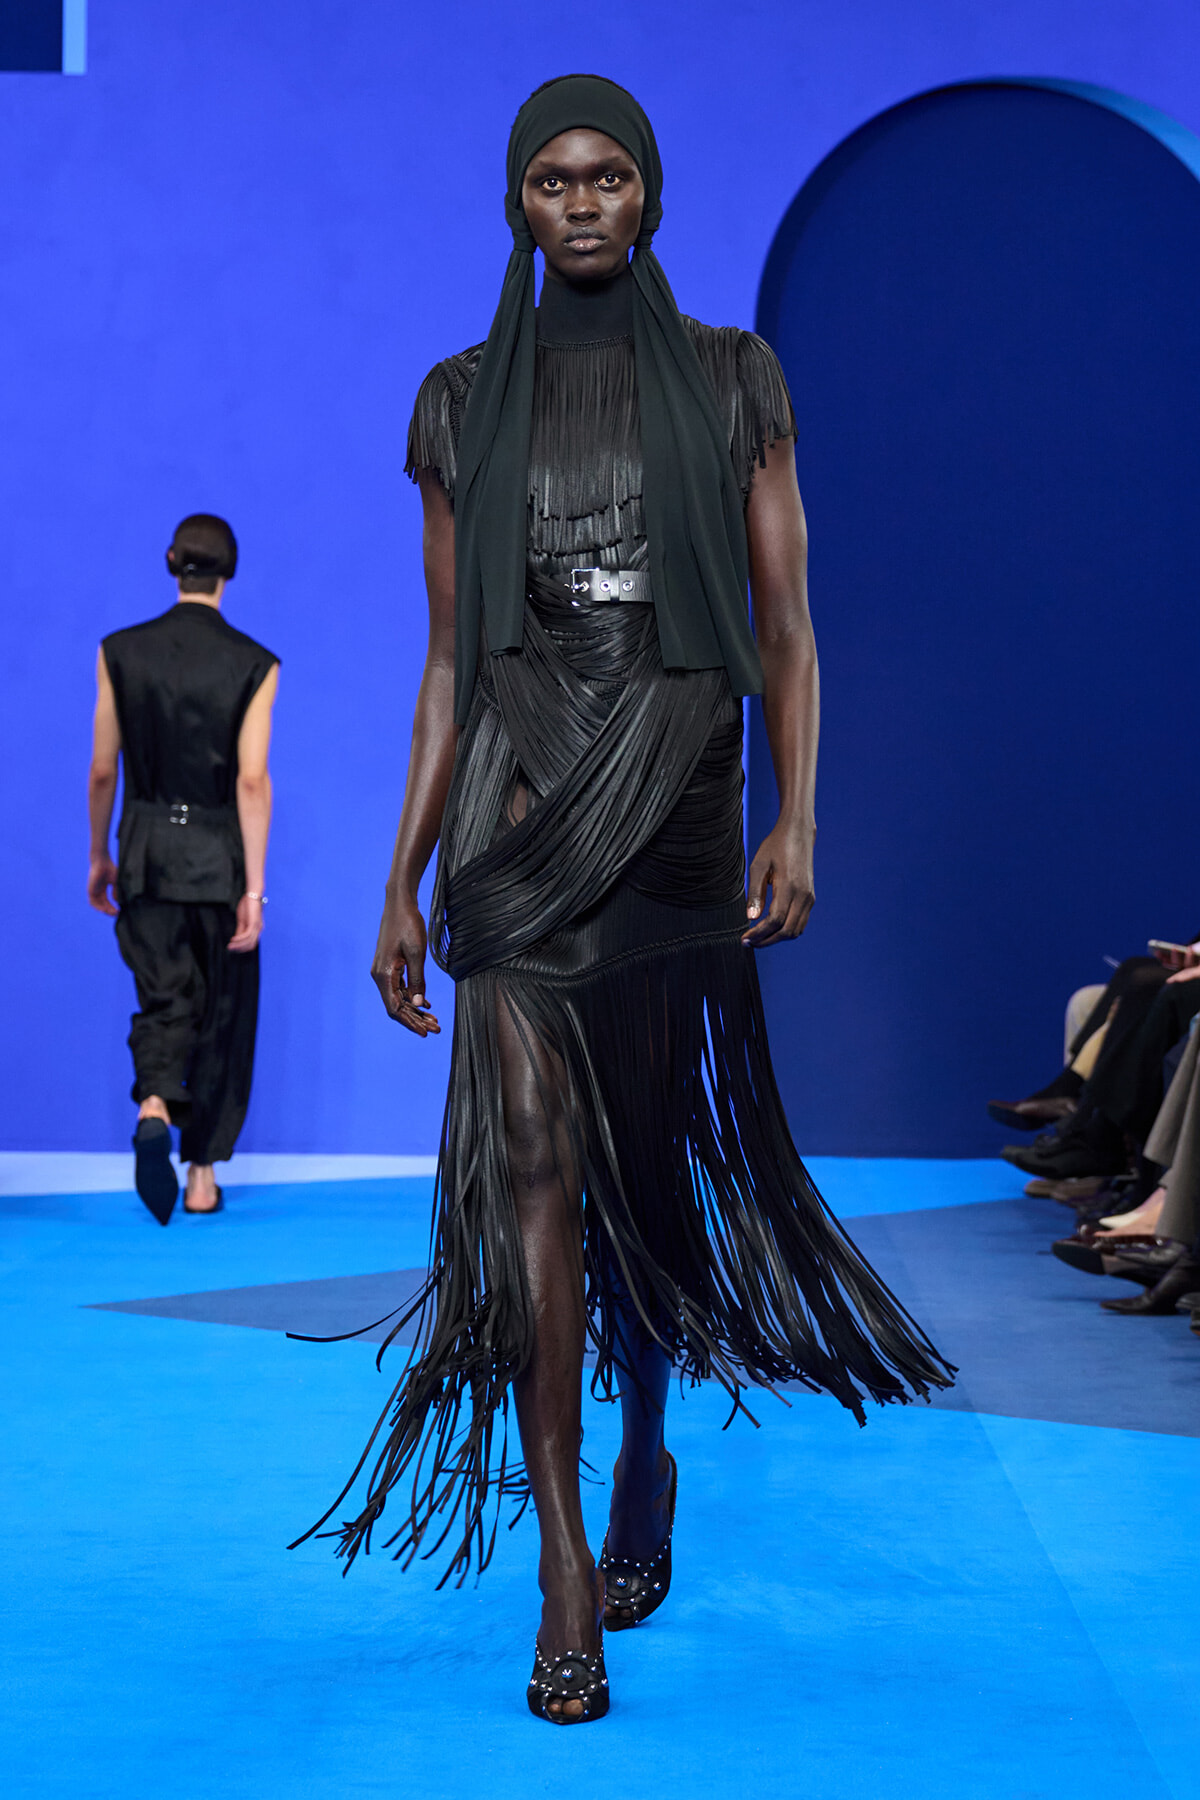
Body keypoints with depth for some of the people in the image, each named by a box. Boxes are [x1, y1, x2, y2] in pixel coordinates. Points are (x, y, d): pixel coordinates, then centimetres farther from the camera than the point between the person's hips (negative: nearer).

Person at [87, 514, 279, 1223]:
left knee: (165, 998, 7)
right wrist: (253, 888, -12)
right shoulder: (255, 664, -8)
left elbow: (103, 770, 1)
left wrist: (100, 856, 15)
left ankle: (155, 1107, -24)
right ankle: (202, 1175, 16)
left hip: (147, 851, 1)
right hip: (219, 854, -1)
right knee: (221, 1011, 11)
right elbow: (253, 780, -13)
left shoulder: (121, 652, -2)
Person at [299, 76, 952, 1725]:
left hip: (676, 801, 0)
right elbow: (449, 661, 9)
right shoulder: (467, 401, 8)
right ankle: (567, 1579, -11)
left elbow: (785, 626, 2)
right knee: (533, 1157, -12)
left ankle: (648, 1453, 36)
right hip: (516, 808, 0)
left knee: (647, 1161, 9)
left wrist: (797, 817, -11)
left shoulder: (732, 381, 6)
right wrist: (400, 882, 5)